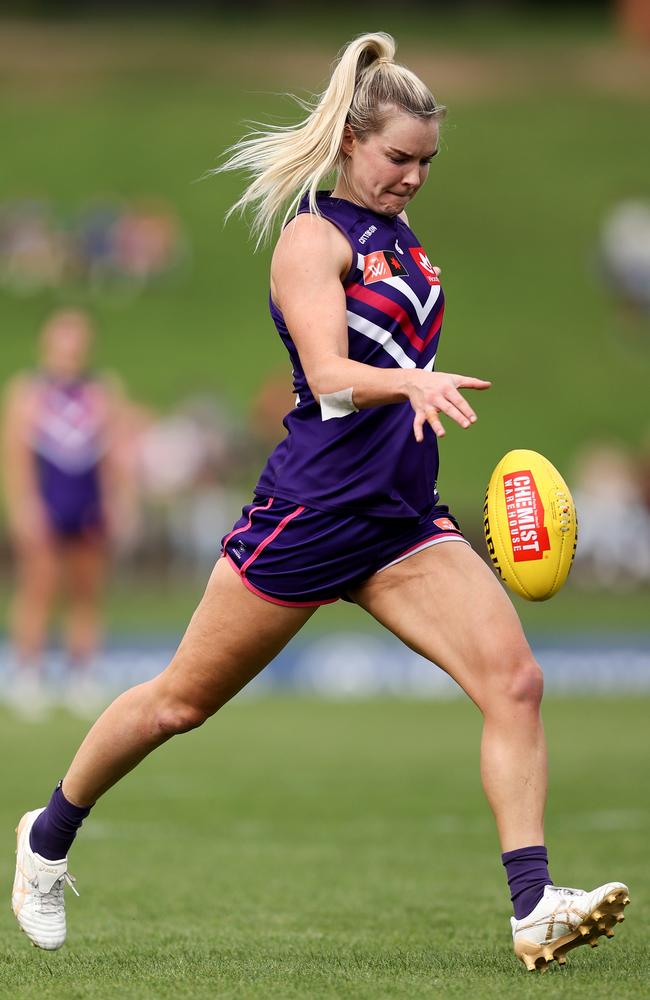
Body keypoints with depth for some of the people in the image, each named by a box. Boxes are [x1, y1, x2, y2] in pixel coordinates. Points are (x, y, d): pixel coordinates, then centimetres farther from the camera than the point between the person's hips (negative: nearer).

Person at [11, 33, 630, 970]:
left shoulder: (398, 237, 13)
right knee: (182, 701, 7)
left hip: (402, 520, 7)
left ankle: (534, 908, -18)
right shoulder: (315, 235, -11)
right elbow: (330, 374, -26)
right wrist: (415, 380, -43)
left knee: (515, 679, -14)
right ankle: (51, 832, 31)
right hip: (310, 508, -7)